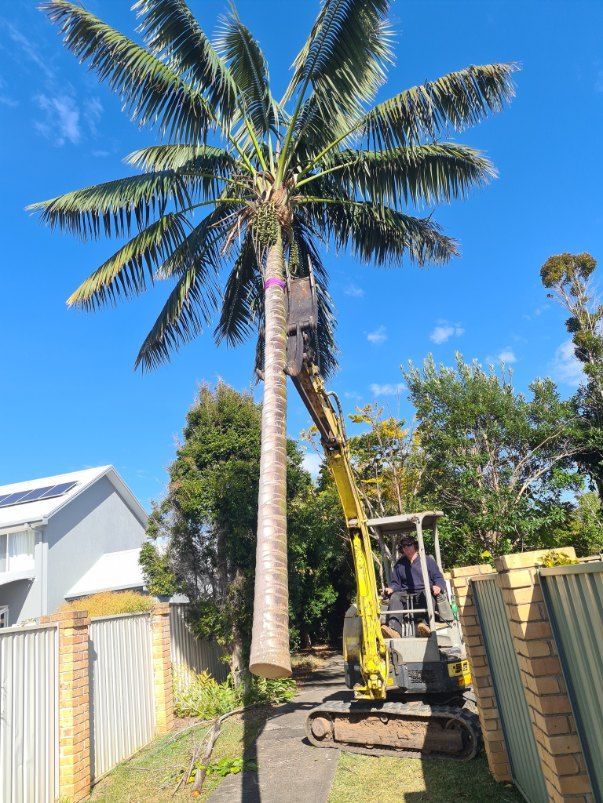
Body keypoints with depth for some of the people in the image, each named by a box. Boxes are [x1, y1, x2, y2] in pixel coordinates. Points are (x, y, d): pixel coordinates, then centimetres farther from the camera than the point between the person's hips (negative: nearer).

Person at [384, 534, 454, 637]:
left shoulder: (427, 560, 16)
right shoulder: (399, 565, 23)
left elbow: (439, 578, 10)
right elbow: (396, 583, 20)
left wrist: (438, 586, -13)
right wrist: (391, 589, -3)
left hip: (424, 591, -2)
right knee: (395, 597, -30)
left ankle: (424, 623, -58)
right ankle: (394, 628, -51)